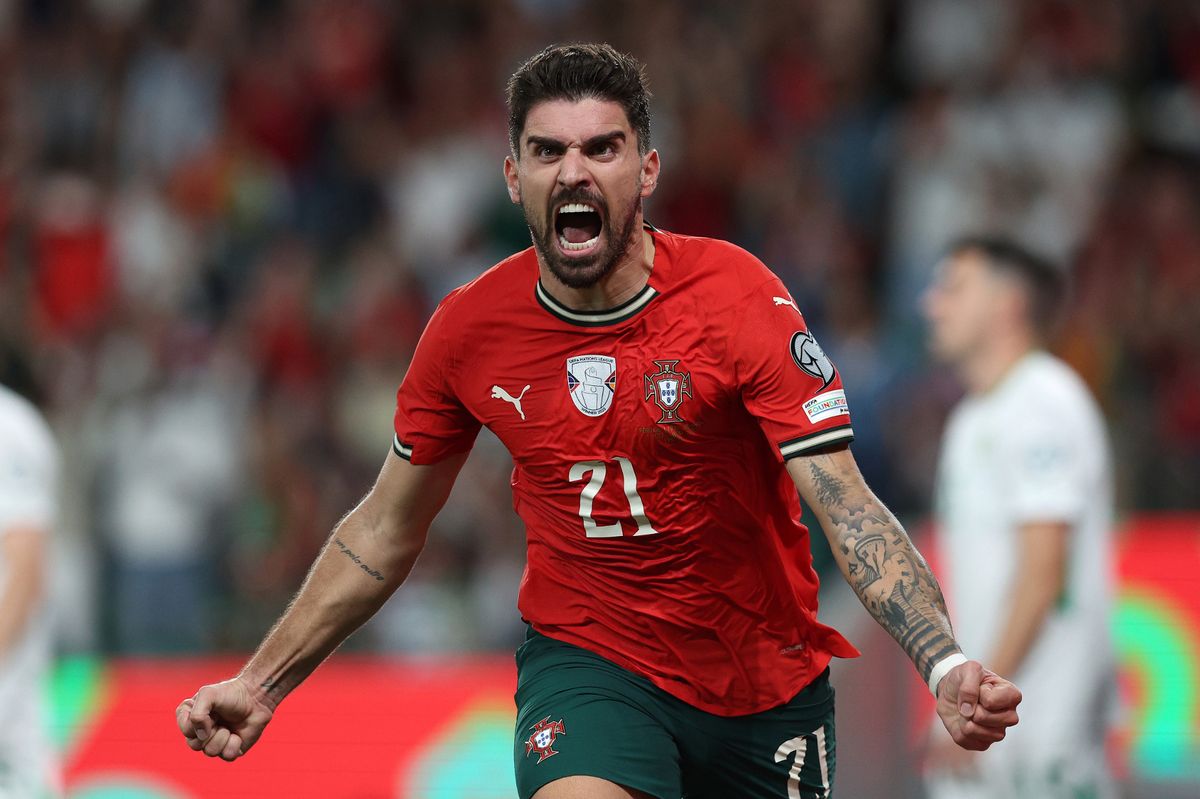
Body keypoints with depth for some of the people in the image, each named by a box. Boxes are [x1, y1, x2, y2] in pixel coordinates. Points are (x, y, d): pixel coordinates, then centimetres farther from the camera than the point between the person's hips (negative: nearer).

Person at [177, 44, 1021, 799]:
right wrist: (260, 684, 8)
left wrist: (944, 664, -39)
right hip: (586, 661, 0)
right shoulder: (469, 330, -6)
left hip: (768, 680, 0)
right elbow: (384, 531, 9)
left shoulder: (738, 299, -16)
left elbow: (848, 510, -23)